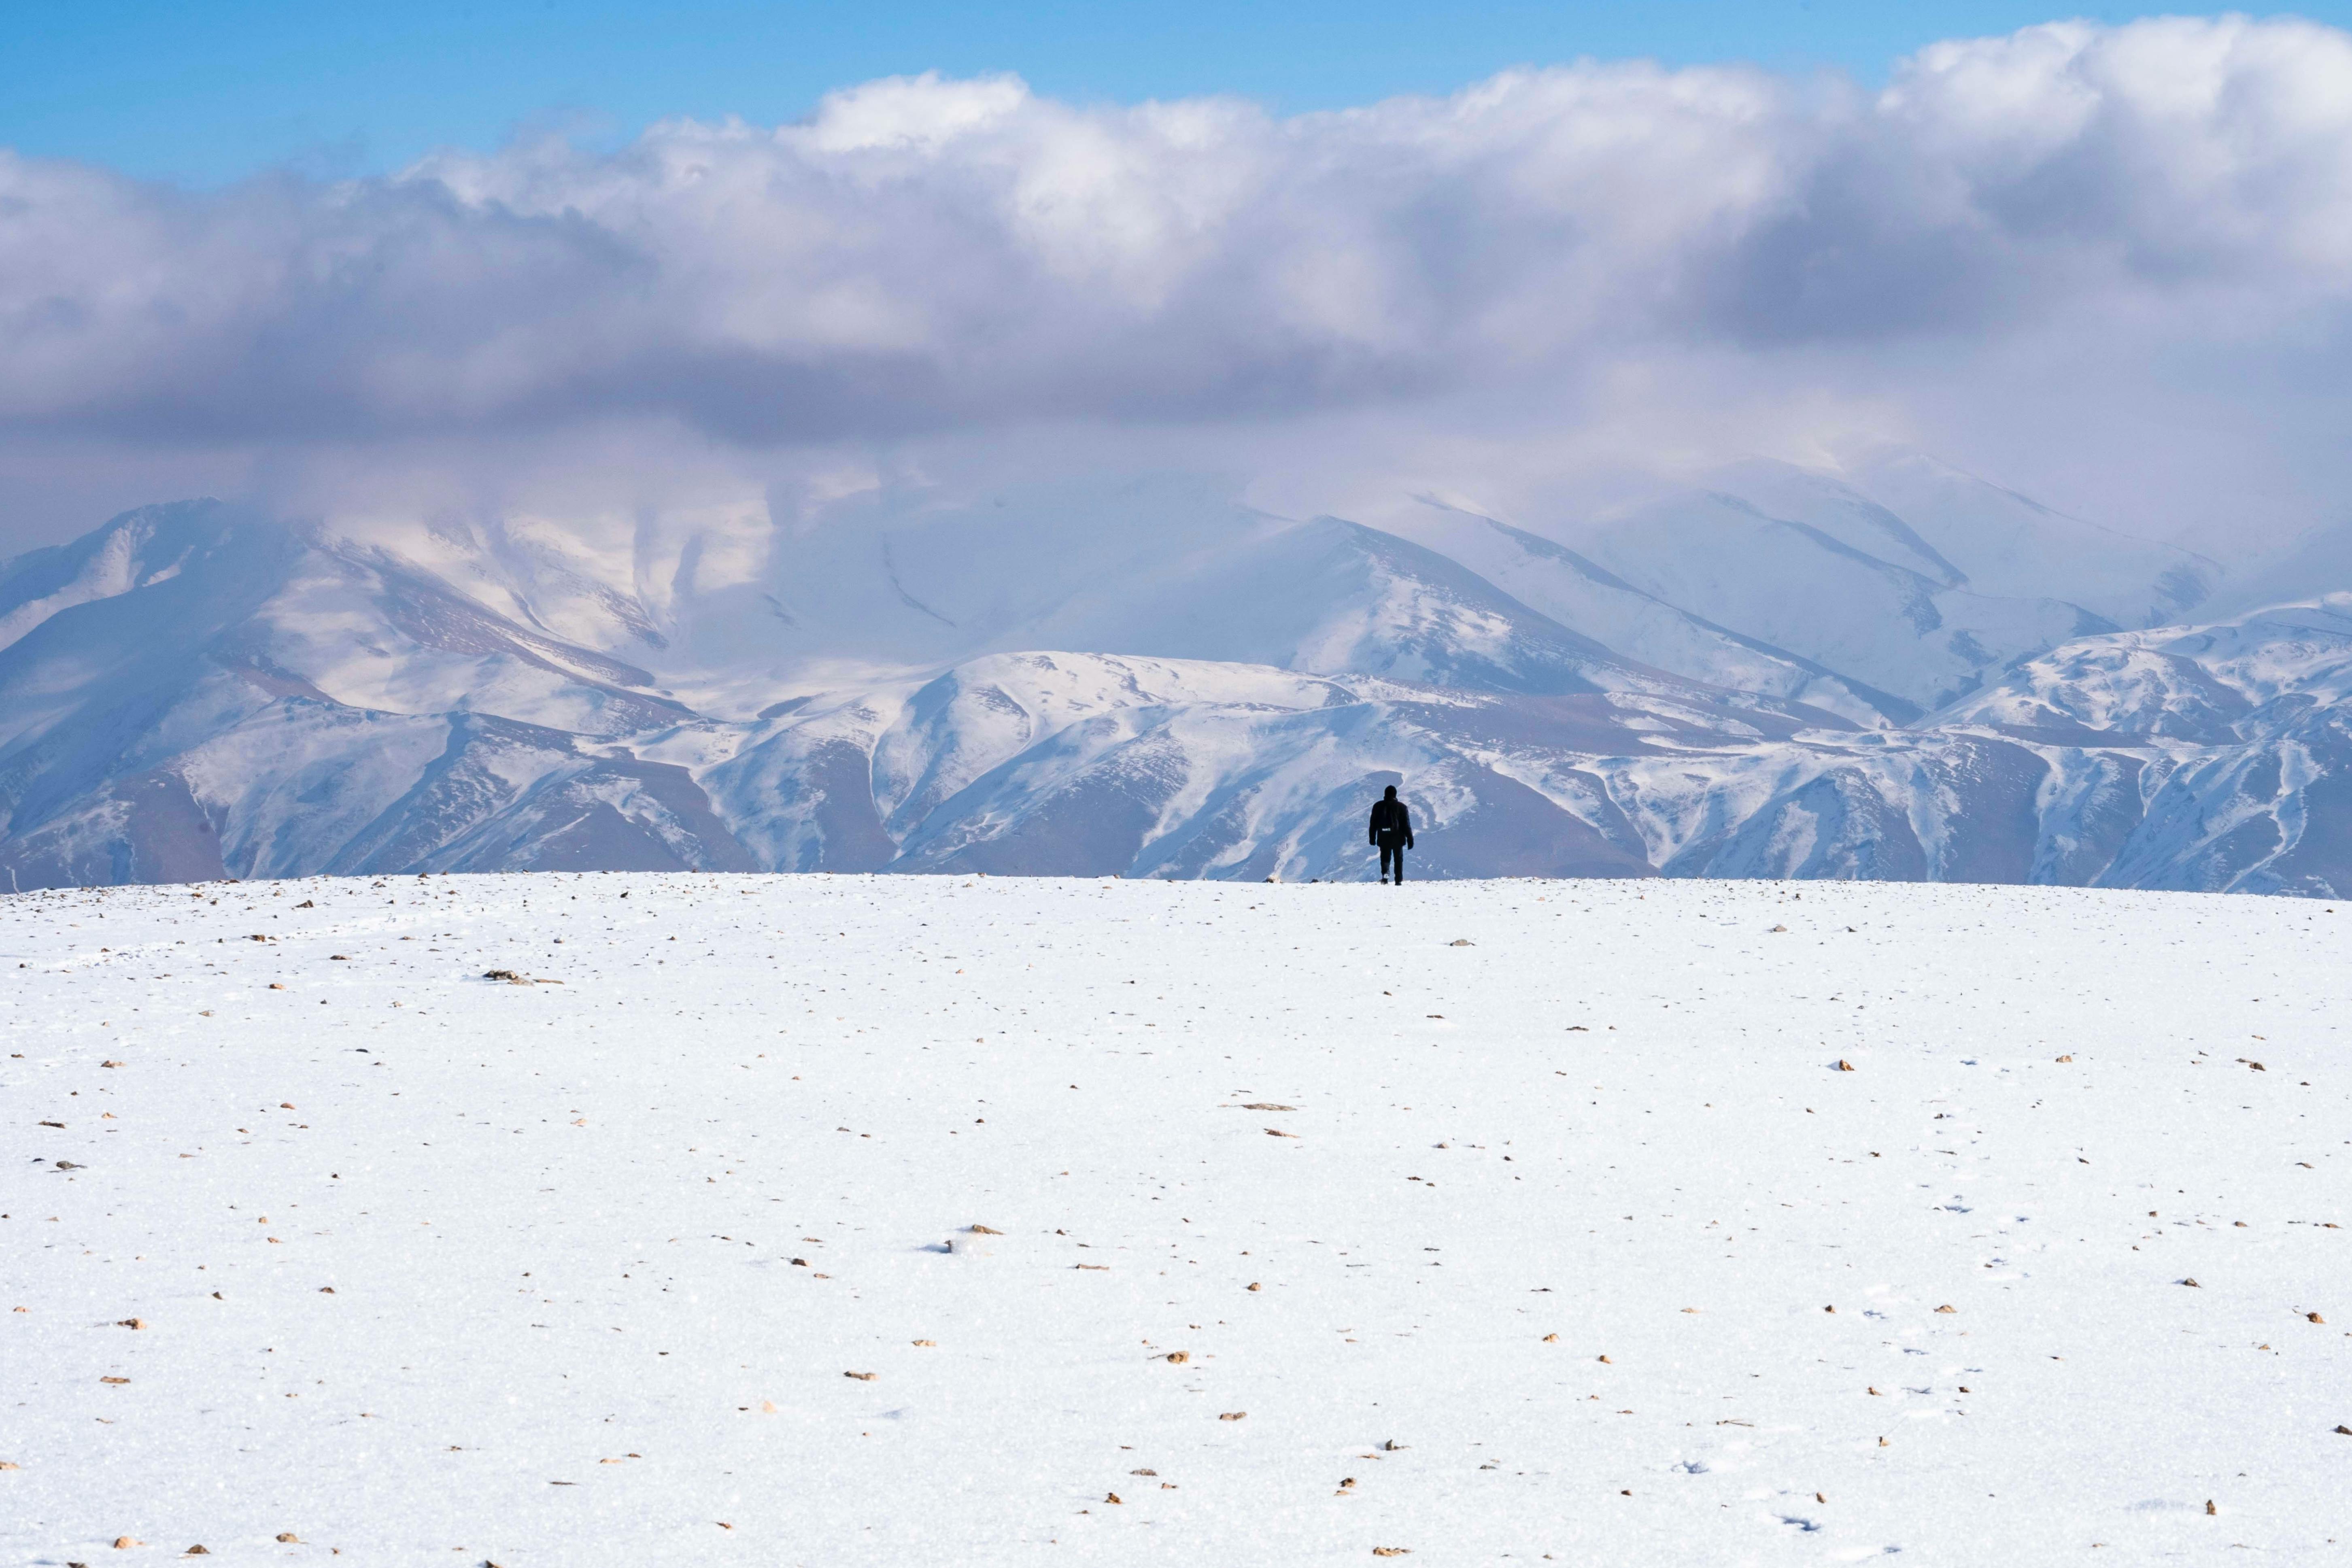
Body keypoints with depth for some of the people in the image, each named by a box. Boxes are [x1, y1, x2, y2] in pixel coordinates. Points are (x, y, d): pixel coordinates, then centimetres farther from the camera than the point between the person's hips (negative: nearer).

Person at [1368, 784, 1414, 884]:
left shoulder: (1378, 806, 1)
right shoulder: (1401, 807, -5)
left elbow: (1373, 824, 5)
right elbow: (1407, 825, -4)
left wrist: (1372, 838, 13)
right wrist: (1410, 839, 1)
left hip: (1384, 839, 1)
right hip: (1398, 838, -1)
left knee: (1385, 857, 10)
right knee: (1398, 859, 12)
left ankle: (1385, 873, -19)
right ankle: (1399, 881, 10)